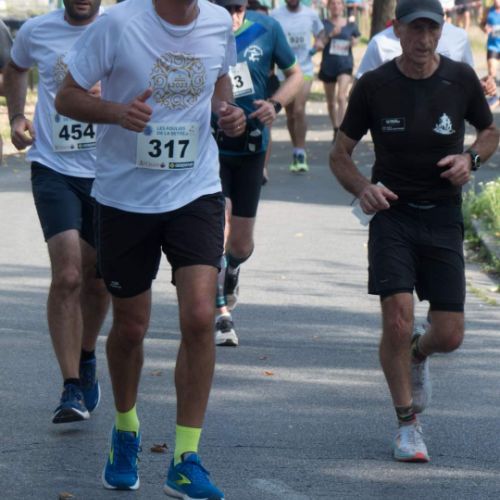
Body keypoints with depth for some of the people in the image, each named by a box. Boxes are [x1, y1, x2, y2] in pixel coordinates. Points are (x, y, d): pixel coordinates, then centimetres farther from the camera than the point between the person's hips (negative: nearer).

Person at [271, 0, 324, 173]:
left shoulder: (311, 14, 3)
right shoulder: (275, 15, -2)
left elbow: (319, 31, 21)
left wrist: (319, 41, -1)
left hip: (305, 69, -1)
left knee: (299, 110, -16)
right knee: (290, 115, 9)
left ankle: (300, 153, -10)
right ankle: (297, 151, 25)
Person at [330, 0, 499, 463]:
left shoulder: (460, 79, -2)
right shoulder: (374, 86, -5)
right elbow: (340, 154, 4)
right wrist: (363, 188, -16)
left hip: (443, 218, 2)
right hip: (392, 213, -1)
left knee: (449, 335, 0)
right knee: (397, 320, -16)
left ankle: (418, 355, 39)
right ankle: (408, 424, 3)